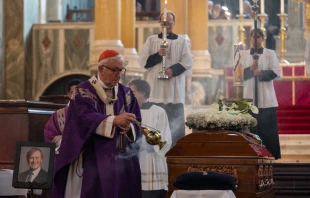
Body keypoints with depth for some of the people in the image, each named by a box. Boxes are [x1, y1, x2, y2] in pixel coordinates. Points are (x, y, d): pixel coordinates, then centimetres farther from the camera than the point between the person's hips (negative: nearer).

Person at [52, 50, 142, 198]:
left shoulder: (126, 94, 12)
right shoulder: (84, 91, -2)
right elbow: (85, 118, -19)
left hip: (122, 160, 4)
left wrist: (129, 127, -18)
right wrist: (114, 120, -31)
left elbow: (137, 124, 6)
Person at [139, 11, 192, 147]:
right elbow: (143, 61, 4)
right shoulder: (151, 40, 9)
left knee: (175, 120, -4)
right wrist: (157, 55, -13)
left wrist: (173, 70, -14)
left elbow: (188, 62, 2)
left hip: (175, 88, 0)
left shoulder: (182, 41, 9)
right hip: (156, 87, 0)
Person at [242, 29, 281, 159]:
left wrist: (261, 73, -16)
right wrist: (250, 69, -13)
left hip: (266, 98, -2)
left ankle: (271, 154, 1)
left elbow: (277, 73, -3)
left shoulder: (270, 54, 3)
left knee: (267, 126, -4)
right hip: (249, 96, 2)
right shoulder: (244, 55, 10)